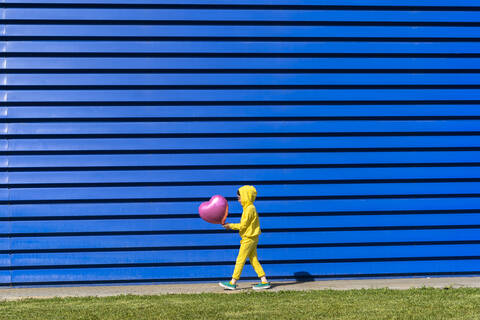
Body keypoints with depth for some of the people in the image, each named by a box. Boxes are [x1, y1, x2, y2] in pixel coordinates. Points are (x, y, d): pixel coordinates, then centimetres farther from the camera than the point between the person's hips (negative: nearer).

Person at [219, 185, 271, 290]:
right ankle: (264, 281, 6)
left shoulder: (249, 209, -17)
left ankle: (233, 282, -1)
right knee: (254, 260, 9)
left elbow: (243, 226, -18)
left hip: (248, 239, -10)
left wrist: (230, 226, -8)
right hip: (252, 239, 10)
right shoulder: (250, 208, 14)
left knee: (240, 260, -5)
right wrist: (232, 226, 11)